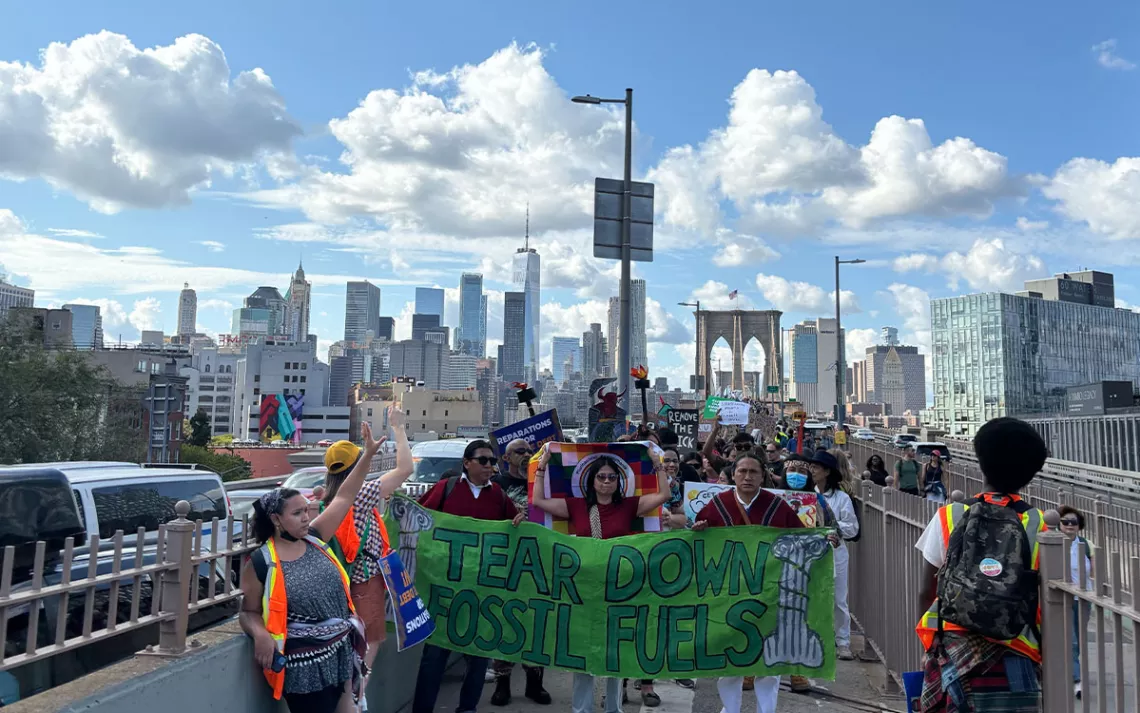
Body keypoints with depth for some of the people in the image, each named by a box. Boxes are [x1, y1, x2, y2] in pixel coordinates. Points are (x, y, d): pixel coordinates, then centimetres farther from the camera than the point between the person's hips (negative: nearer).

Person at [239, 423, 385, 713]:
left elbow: (344, 498, 3)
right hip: (305, 663, -5)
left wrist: (368, 455, 2)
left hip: (342, 651, 5)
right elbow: (248, 612, -1)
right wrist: (260, 635, -23)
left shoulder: (313, 539, 2)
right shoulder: (260, 562, -10)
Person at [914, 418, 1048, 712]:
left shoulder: (950, 517, -4)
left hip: (954, 649, 0)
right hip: (1015, 661, 0)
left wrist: (931, 637, 15)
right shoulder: (1038, 525, -3)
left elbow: (927, 593, 0)